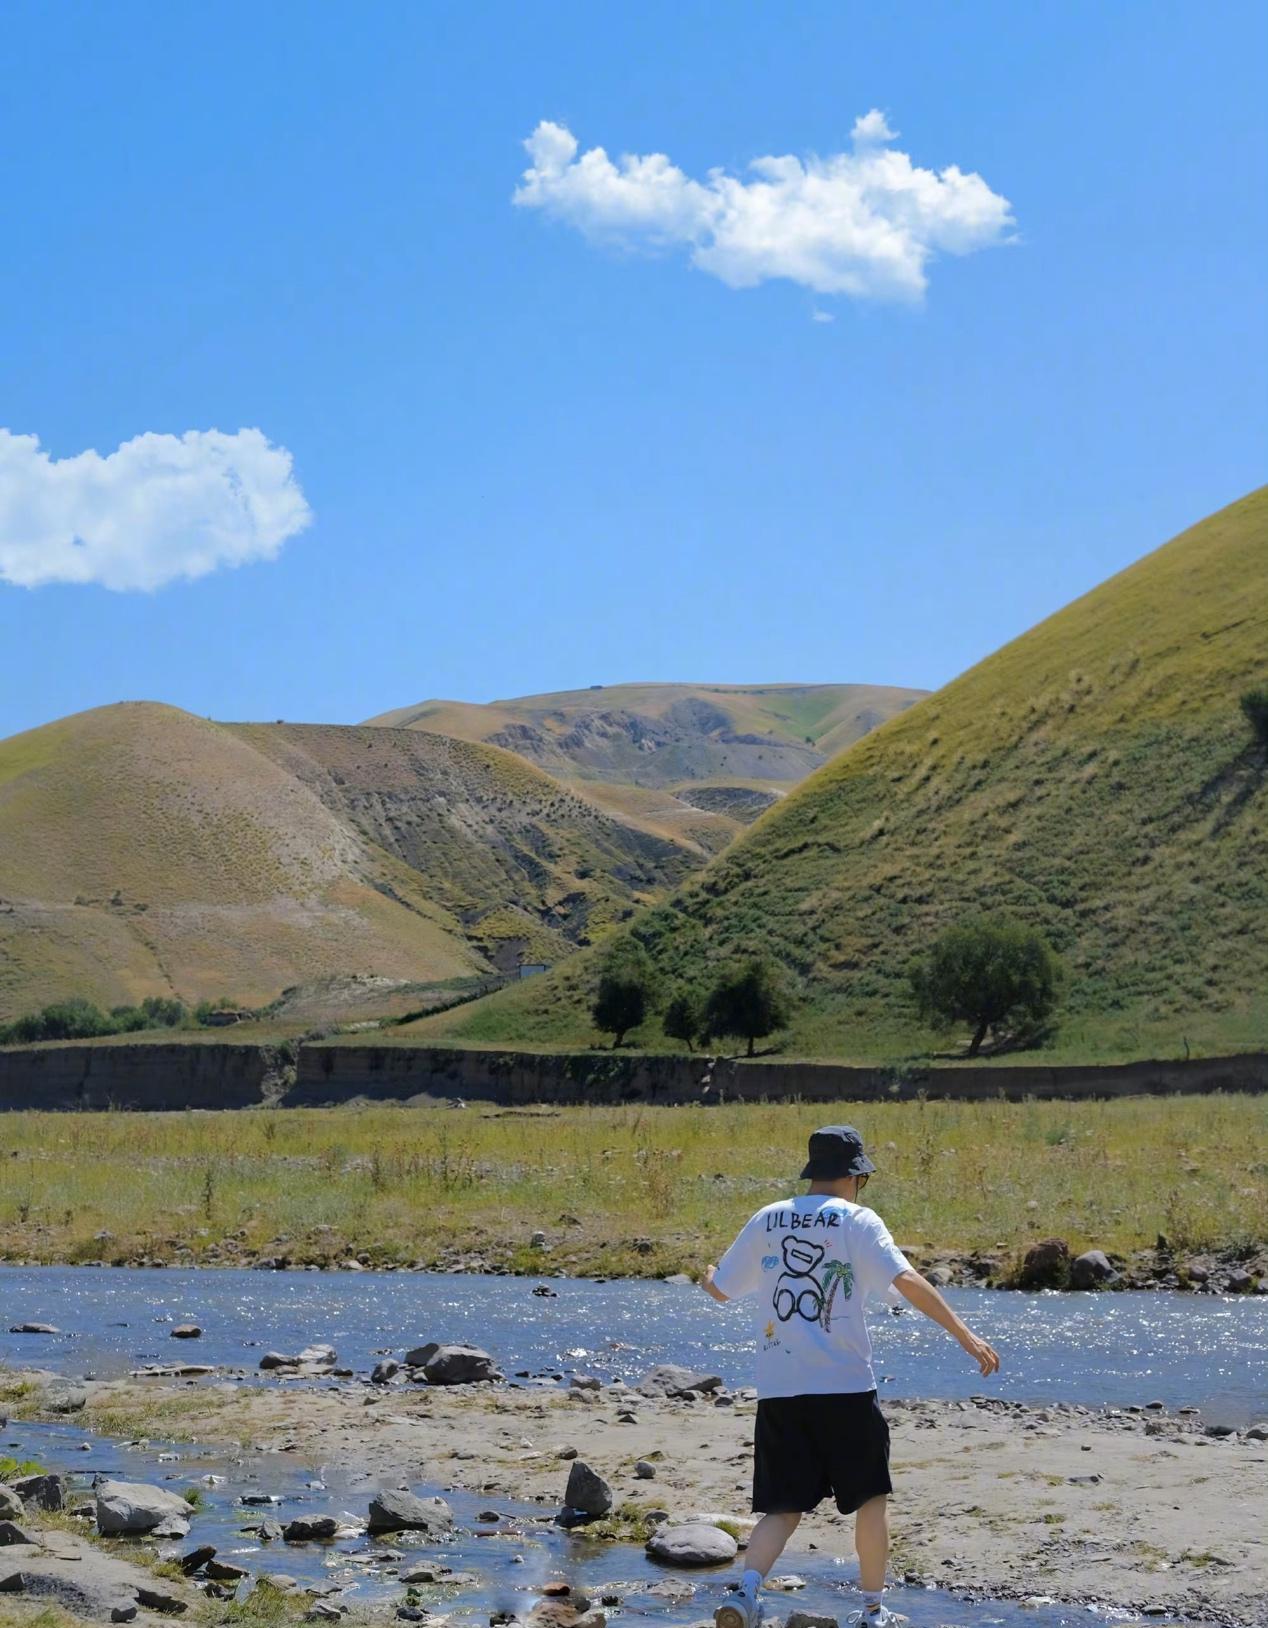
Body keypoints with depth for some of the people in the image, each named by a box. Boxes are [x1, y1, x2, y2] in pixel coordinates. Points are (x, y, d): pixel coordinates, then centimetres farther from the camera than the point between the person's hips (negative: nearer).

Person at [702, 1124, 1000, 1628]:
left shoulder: (767, 1220, 10)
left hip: (777, 1390, 3)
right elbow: (908, 1282, -15)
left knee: (783, 1507, 7)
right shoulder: (856, 1220, -3)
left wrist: (707, 1278, 44)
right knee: (871, 1497, 16)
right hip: (844, 1388, -3)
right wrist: (966, 1336, -15)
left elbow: (721, 1287, 20)